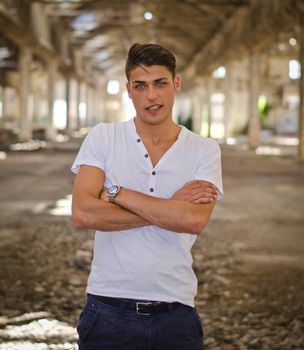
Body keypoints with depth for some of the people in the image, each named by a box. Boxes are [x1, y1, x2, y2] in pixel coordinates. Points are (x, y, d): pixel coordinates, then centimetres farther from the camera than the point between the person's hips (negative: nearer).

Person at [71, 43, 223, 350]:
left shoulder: (204, 150, 1)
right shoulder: (102, 137, 0)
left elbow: (194, 220, -15)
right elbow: (82, 214, -14)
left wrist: (116, 193, -13)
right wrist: (170, 209, -13)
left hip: (176, 314, 1)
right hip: (109, 310, 0)